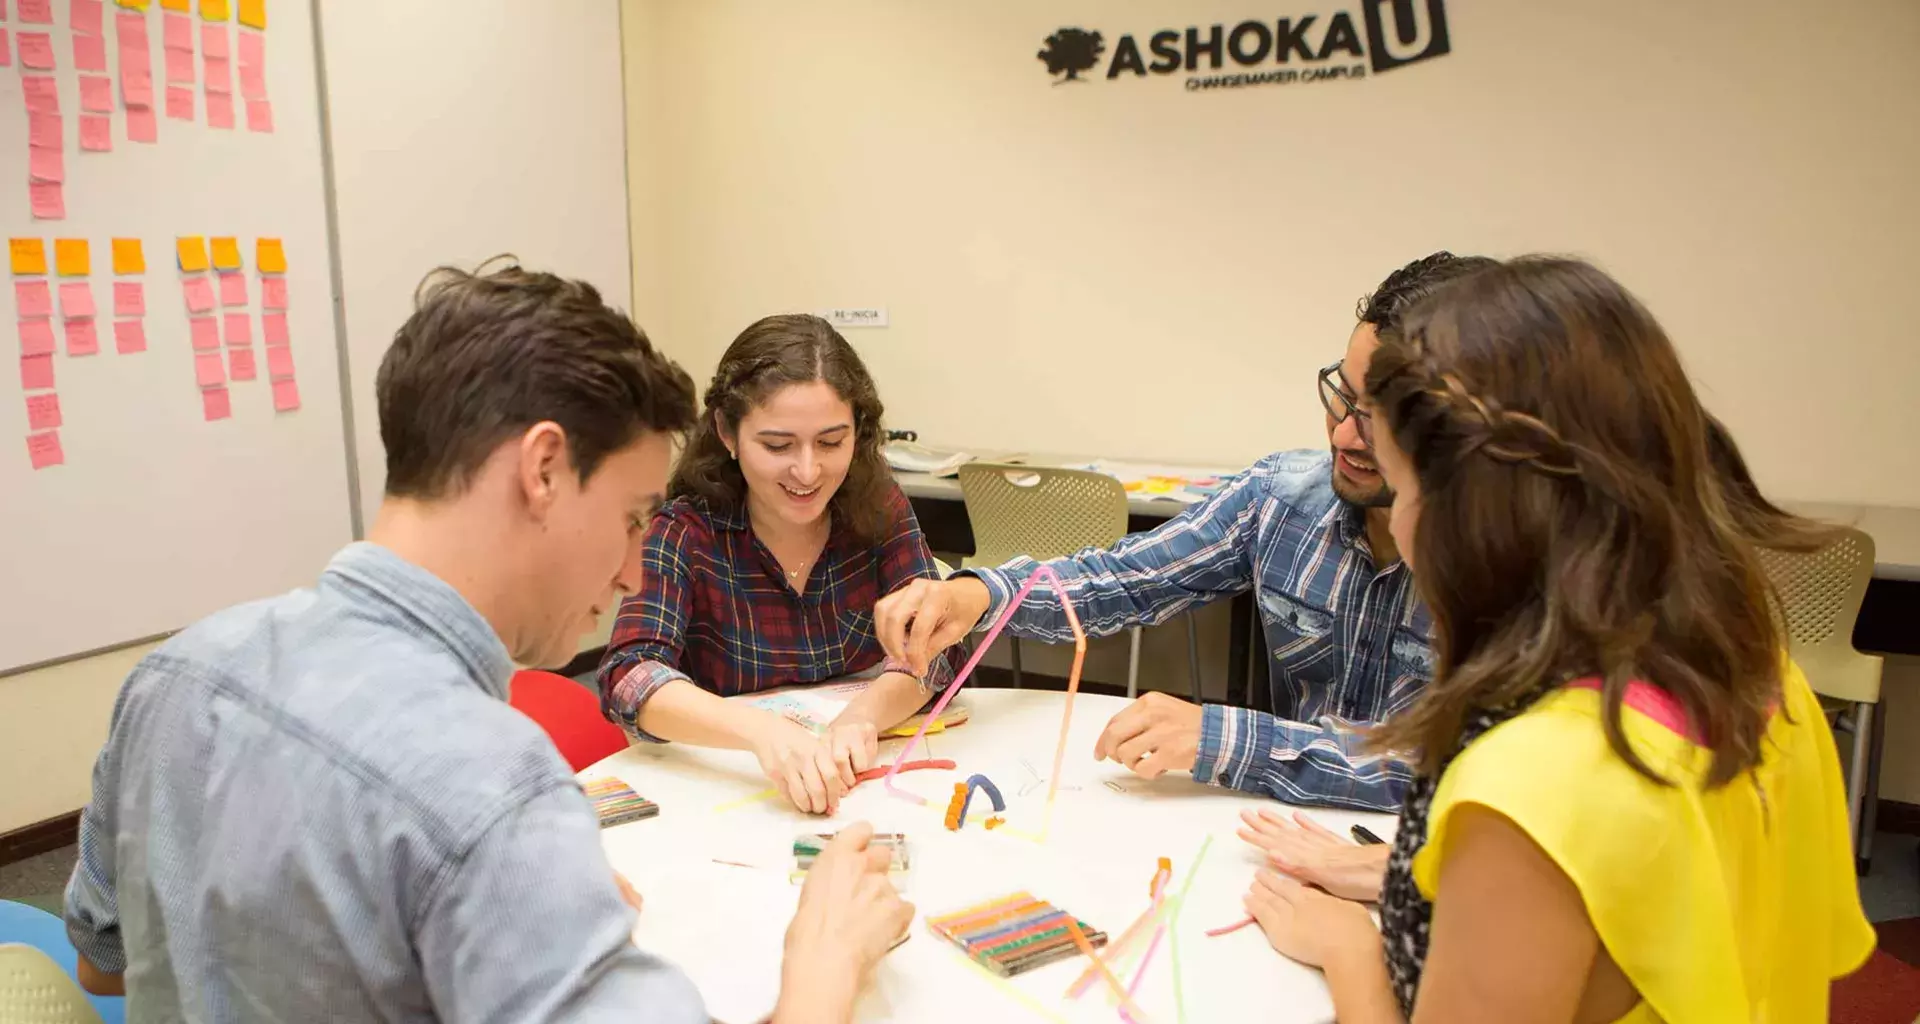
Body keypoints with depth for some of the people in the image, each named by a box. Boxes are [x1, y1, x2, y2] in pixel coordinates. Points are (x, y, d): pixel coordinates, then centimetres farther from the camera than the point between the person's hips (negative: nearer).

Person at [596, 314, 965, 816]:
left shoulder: (881, 509, -2)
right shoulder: (685, 533, -10)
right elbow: (630, 678, -23)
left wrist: (862, 716, -31)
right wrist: (762, 729, -41)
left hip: (869, 783, 3)